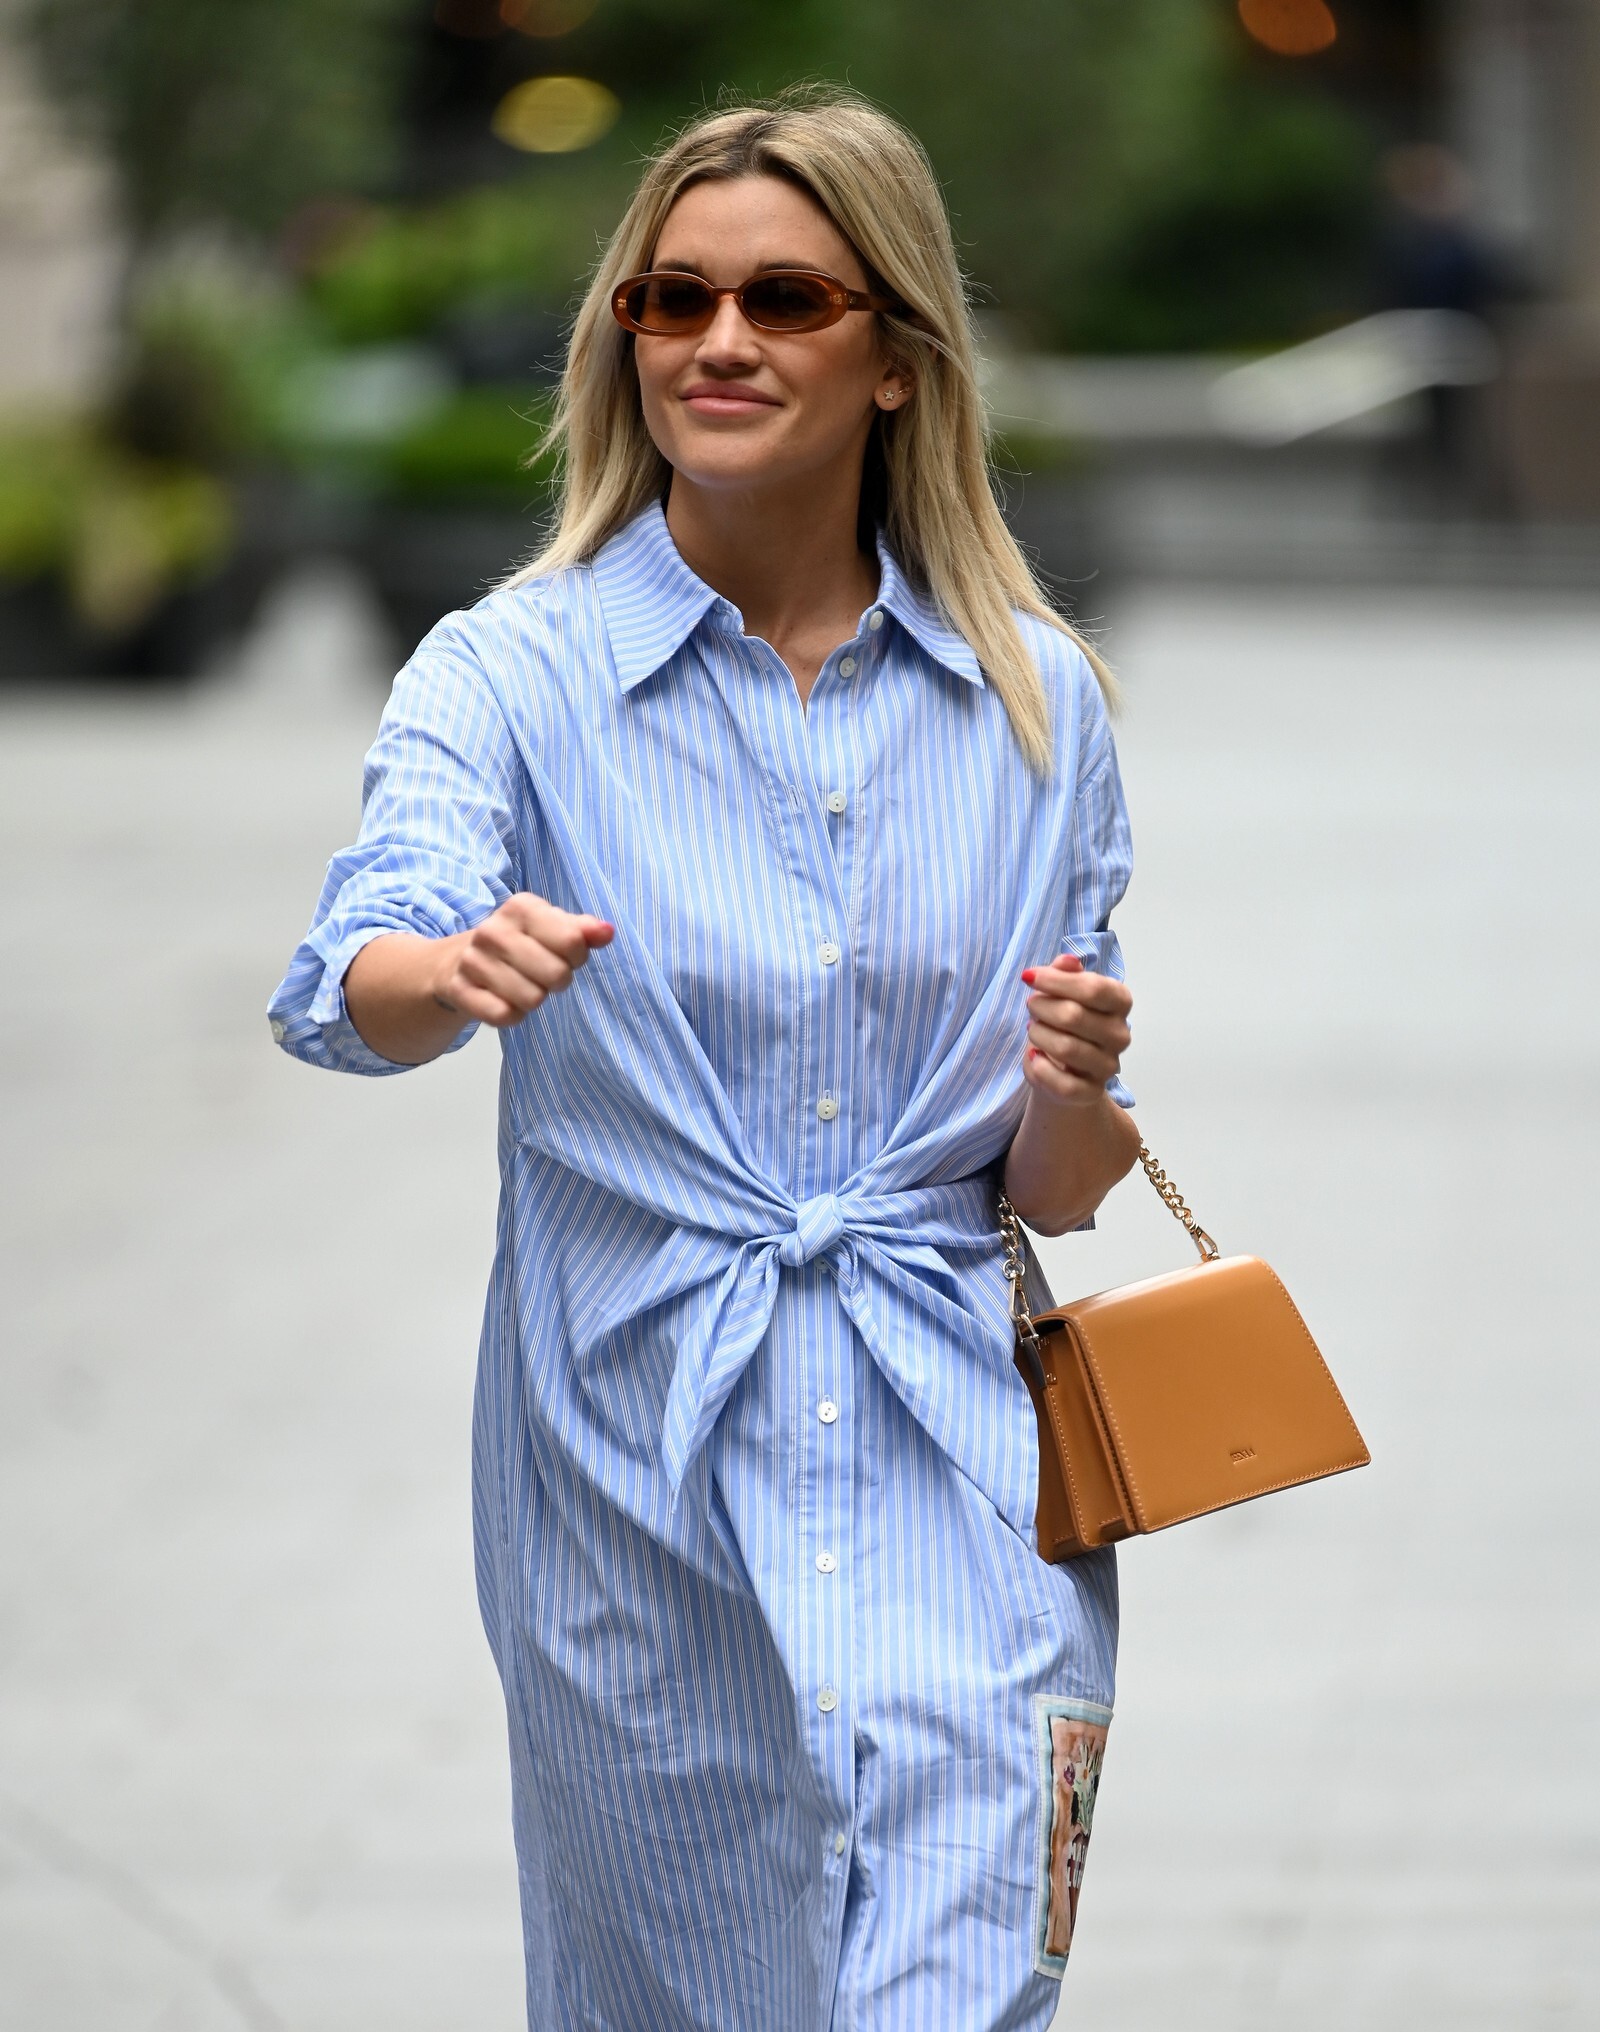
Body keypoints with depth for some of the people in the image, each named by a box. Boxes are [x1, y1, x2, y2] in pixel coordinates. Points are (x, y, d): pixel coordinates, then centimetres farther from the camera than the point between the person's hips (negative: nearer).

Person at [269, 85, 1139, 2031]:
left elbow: (1048, 1196, 9)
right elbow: (344, 990, -21)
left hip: (951, 1477, 0)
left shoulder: (1037, 698, 5)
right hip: (636, 1468, 0)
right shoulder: (514, 675, -2)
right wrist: (462, 970, -43)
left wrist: (1077, 1094, -13)